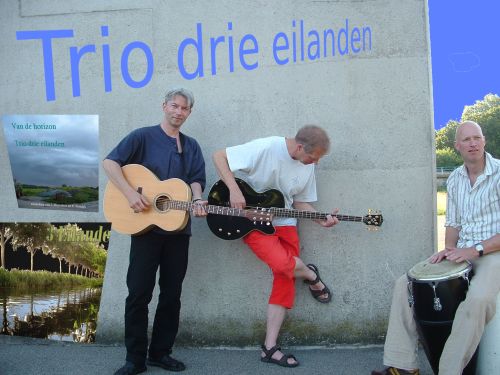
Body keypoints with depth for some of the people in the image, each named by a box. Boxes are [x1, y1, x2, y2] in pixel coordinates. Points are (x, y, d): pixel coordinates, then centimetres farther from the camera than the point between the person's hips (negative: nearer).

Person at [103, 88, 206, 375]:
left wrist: (197, 201, -18)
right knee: (139, 293, -2)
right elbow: (110, 162, -7)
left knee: (171, 294, 8)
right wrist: (131, 193, -19)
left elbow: (196, 179, 4)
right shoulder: (143, 137, 0)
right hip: (146, 225, -4)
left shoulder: (191, 146, 14)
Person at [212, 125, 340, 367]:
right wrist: (234, 190, -27)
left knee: (285, 280, -2)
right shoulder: (265, 148, -20)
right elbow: (219, 156, -17)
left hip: (283, 222, 6)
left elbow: (300, 202, 11)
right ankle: (311, 276, 10)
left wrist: (321, 220, -7)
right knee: (282, 263, -27)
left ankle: (270, 348, 4)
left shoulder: (307, 166, 2)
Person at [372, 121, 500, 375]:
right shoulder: (455, 179, 10)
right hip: (462, 254, 7)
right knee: (404, 283, -4)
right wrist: (449, 249, -1)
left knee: (478, 298, -38)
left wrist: (476, 249, -22)